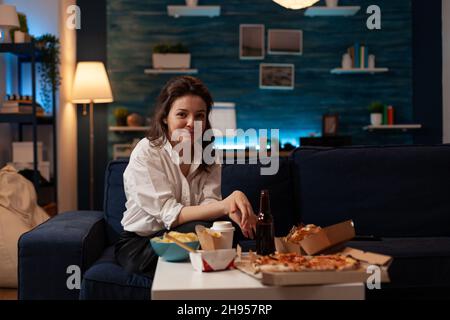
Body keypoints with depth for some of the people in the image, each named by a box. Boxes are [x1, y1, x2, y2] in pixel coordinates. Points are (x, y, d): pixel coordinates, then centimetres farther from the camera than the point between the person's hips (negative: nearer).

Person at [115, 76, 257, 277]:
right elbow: (169, 214, -21)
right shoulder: (145, 153, -13)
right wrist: (225, 205, -34)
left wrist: (232, 207, -37)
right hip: (138, 245, -4)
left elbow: (209, 205, -12)